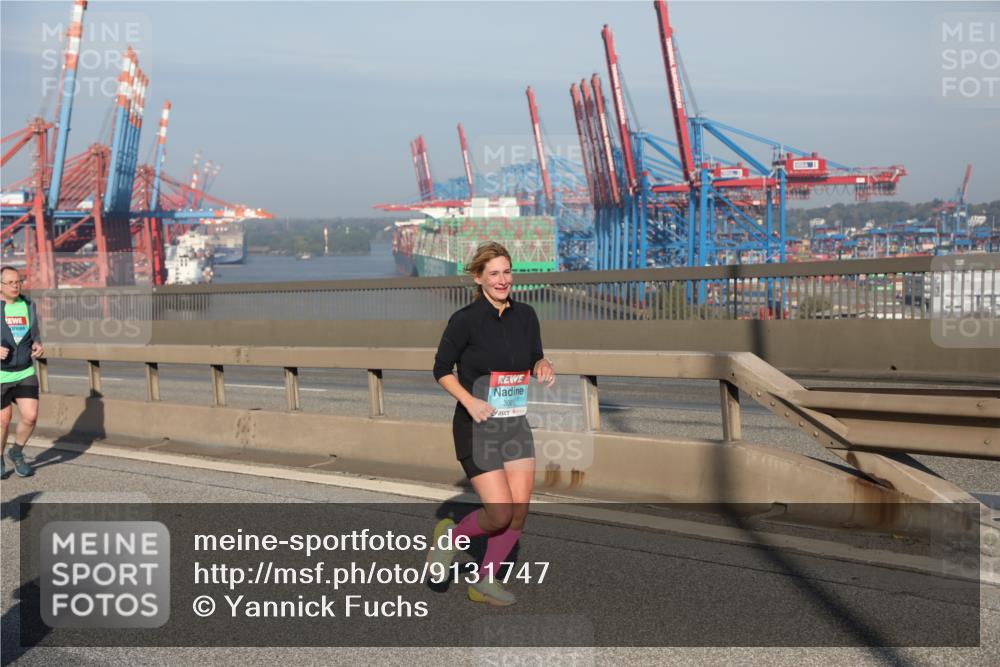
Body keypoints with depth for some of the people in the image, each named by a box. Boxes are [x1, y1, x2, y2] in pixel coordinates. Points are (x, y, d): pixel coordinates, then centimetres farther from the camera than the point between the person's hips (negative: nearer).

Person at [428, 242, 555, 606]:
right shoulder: (465, 320, -12)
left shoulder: (525, 315, 3)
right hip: (477, 427, -6)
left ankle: (484, 582, 21)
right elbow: (442, 369, -5)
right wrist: (469, 400, -19)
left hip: (516, 424, 6)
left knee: (519, 512, 2)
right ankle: (449, 535, 21)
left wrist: (544, 366, -7)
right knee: (500, 515, -10)